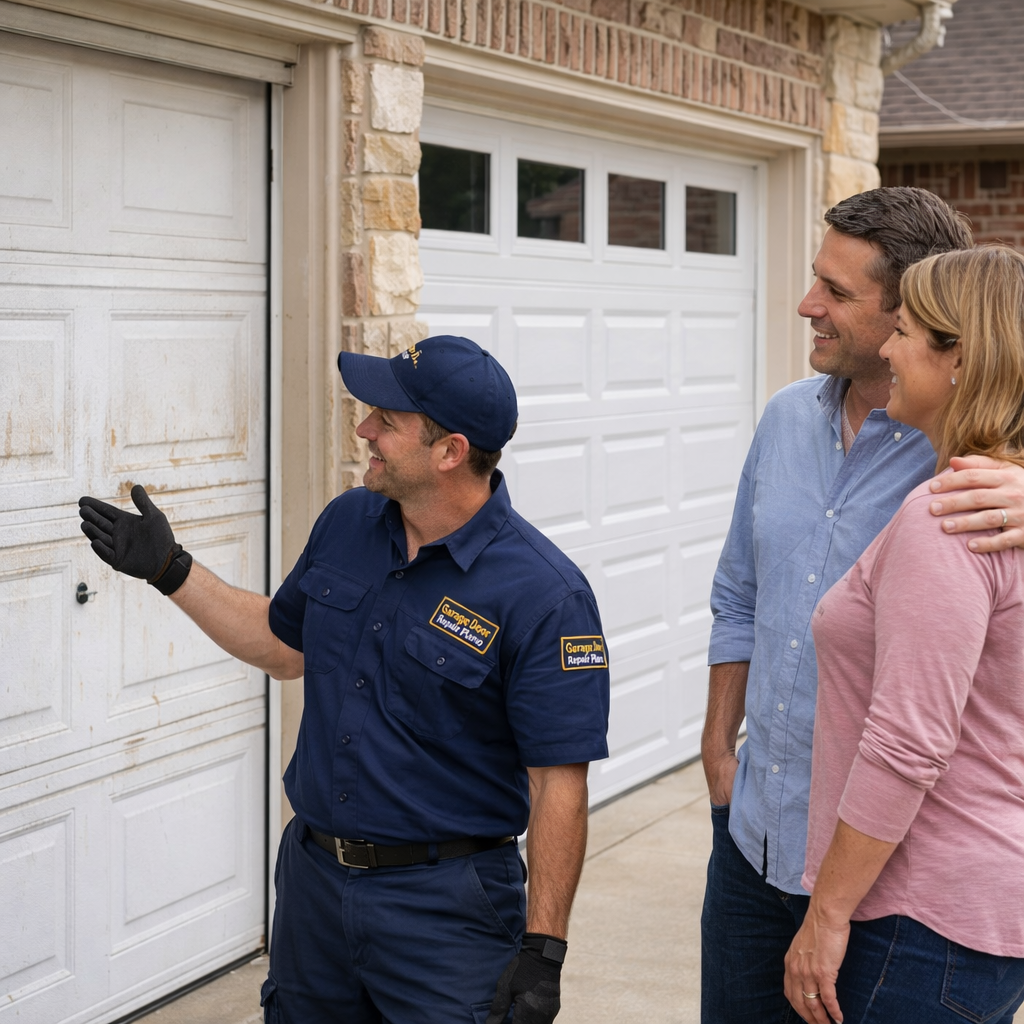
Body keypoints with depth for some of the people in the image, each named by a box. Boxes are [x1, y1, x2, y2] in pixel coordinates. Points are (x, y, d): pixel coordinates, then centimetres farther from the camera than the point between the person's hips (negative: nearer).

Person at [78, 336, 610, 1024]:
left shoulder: (544, 596, -19)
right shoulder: (347, 523, 2)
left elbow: (559, 783, -18)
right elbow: (286, 646, 19)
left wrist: (543, 951, -21)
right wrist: (170, 569, 14)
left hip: (444, 903, -6)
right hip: (313, 878, 6)